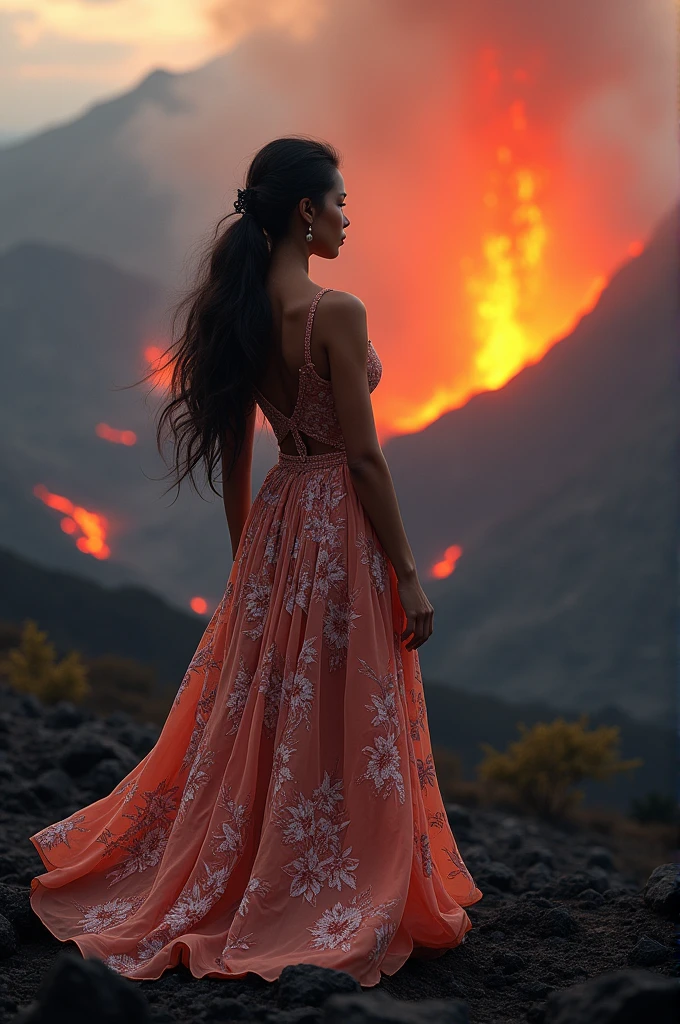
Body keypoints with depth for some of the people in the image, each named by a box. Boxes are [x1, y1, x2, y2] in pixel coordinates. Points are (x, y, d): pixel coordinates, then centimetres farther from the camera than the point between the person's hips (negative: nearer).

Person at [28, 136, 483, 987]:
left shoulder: (239, 311, 5)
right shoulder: (334, 312, -18)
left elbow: (233, 454, 10)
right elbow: (363, 454, -18)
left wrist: (244, 555, 20)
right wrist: (408, 574, -12)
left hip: (277, 518, 8)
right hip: (340, 524, -8)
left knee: (254, 713, 18)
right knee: (339, 722, 2)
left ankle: (198, 884, 28)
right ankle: (339, 907, 13)